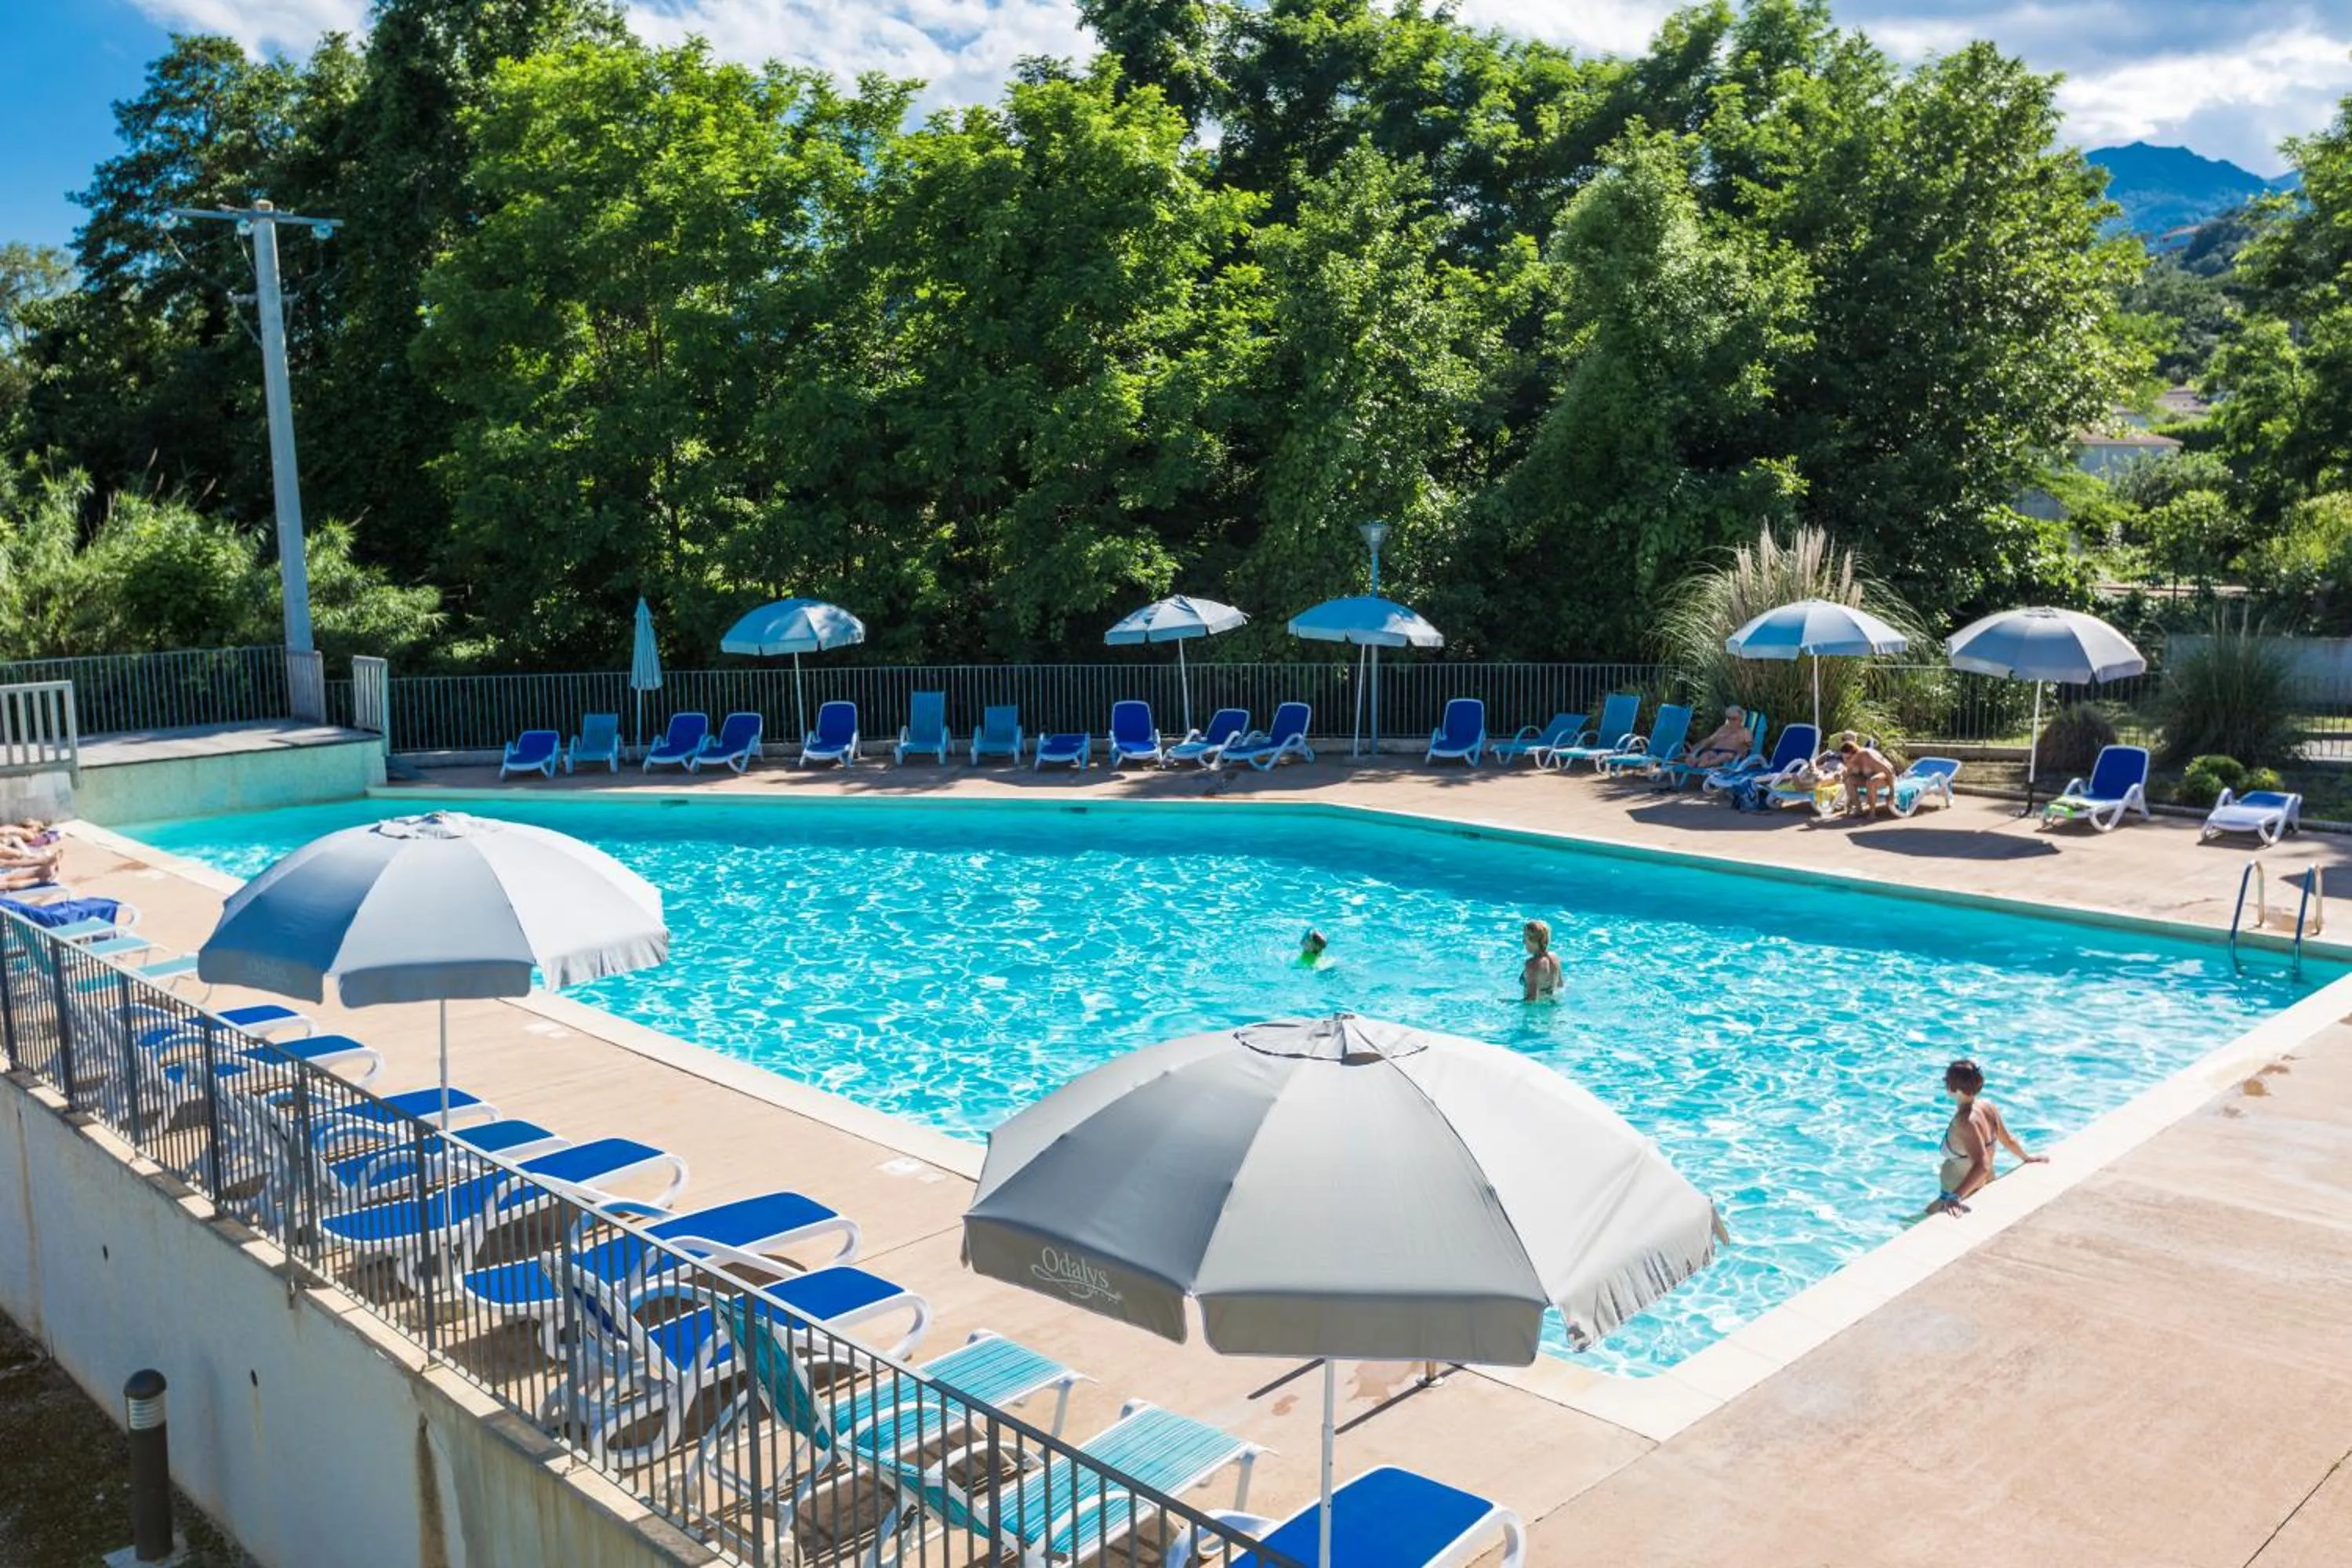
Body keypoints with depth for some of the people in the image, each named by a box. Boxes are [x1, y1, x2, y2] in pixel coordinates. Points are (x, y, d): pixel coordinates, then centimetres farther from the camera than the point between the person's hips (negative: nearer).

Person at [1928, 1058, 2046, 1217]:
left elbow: (1982, 1166, -37)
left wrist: (1953, 1197, -43)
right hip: (1986, 1190, 9)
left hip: (1966, 1199, -9)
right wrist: (2027, 1158, 32)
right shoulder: (1987, 1106, -4)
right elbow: (2008, 1140, 12)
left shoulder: (1964, 1121, -29)